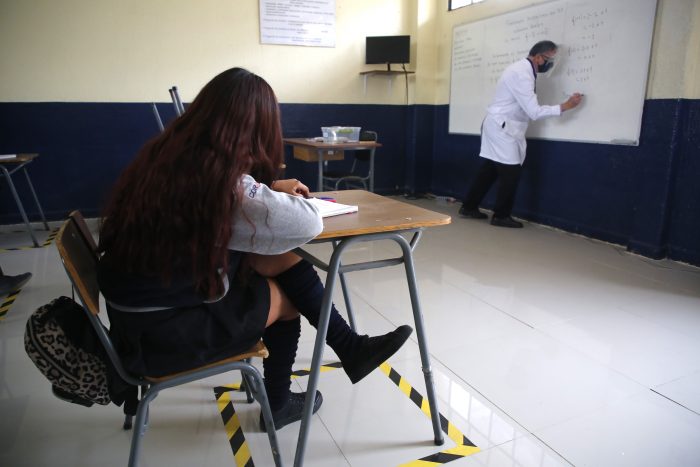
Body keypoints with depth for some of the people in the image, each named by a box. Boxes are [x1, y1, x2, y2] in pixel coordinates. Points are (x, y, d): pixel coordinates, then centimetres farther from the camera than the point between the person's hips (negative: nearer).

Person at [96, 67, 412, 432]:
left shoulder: (167, 153, 1)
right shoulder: (223, 176, -25)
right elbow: (308, 224, -22)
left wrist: (269, 189, 15)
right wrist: (281, 196, -1)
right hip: (164, 333, -8)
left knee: (278, 259, 3)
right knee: (288, 294, 10)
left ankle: (349, 346, 14)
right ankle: (279, 402, 34)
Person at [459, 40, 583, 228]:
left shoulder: (522, 69, 14)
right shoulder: (522, 73, -18)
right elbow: (534, 111, -20)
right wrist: (565, 106, -16)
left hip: (497, 126, 10)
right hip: (502, 128, -10)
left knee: (489, 169, 13)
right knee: (511, 172, -3)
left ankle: (469, 207, 20)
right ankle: (501, 216, 7)